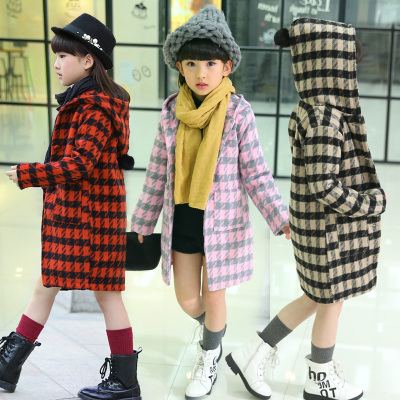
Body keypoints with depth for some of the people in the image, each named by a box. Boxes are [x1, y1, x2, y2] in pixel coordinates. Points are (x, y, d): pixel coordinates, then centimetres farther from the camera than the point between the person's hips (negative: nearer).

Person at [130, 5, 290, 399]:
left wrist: (281, 220, -17)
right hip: (182, 221, 3)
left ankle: (209, 359, 38)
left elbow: (256, 175, -8)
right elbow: (158, 175, 4)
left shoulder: (239, 114, -13)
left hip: (222, 221, -3)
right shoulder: (172, 114, -4)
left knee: (212, 296, 10)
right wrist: (142, 224, 9)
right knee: (186, 299, 12)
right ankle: (212, 332, 47)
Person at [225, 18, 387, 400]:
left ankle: (252, 355, 27)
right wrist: (372, 202, -14)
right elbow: (325, 186, -28)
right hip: (330, 230, -9)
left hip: (319, 224, 9)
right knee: (331, 302, 12)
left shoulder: (307, 111, 4)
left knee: (318, 298, 22)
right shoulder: (326, 117, -25)